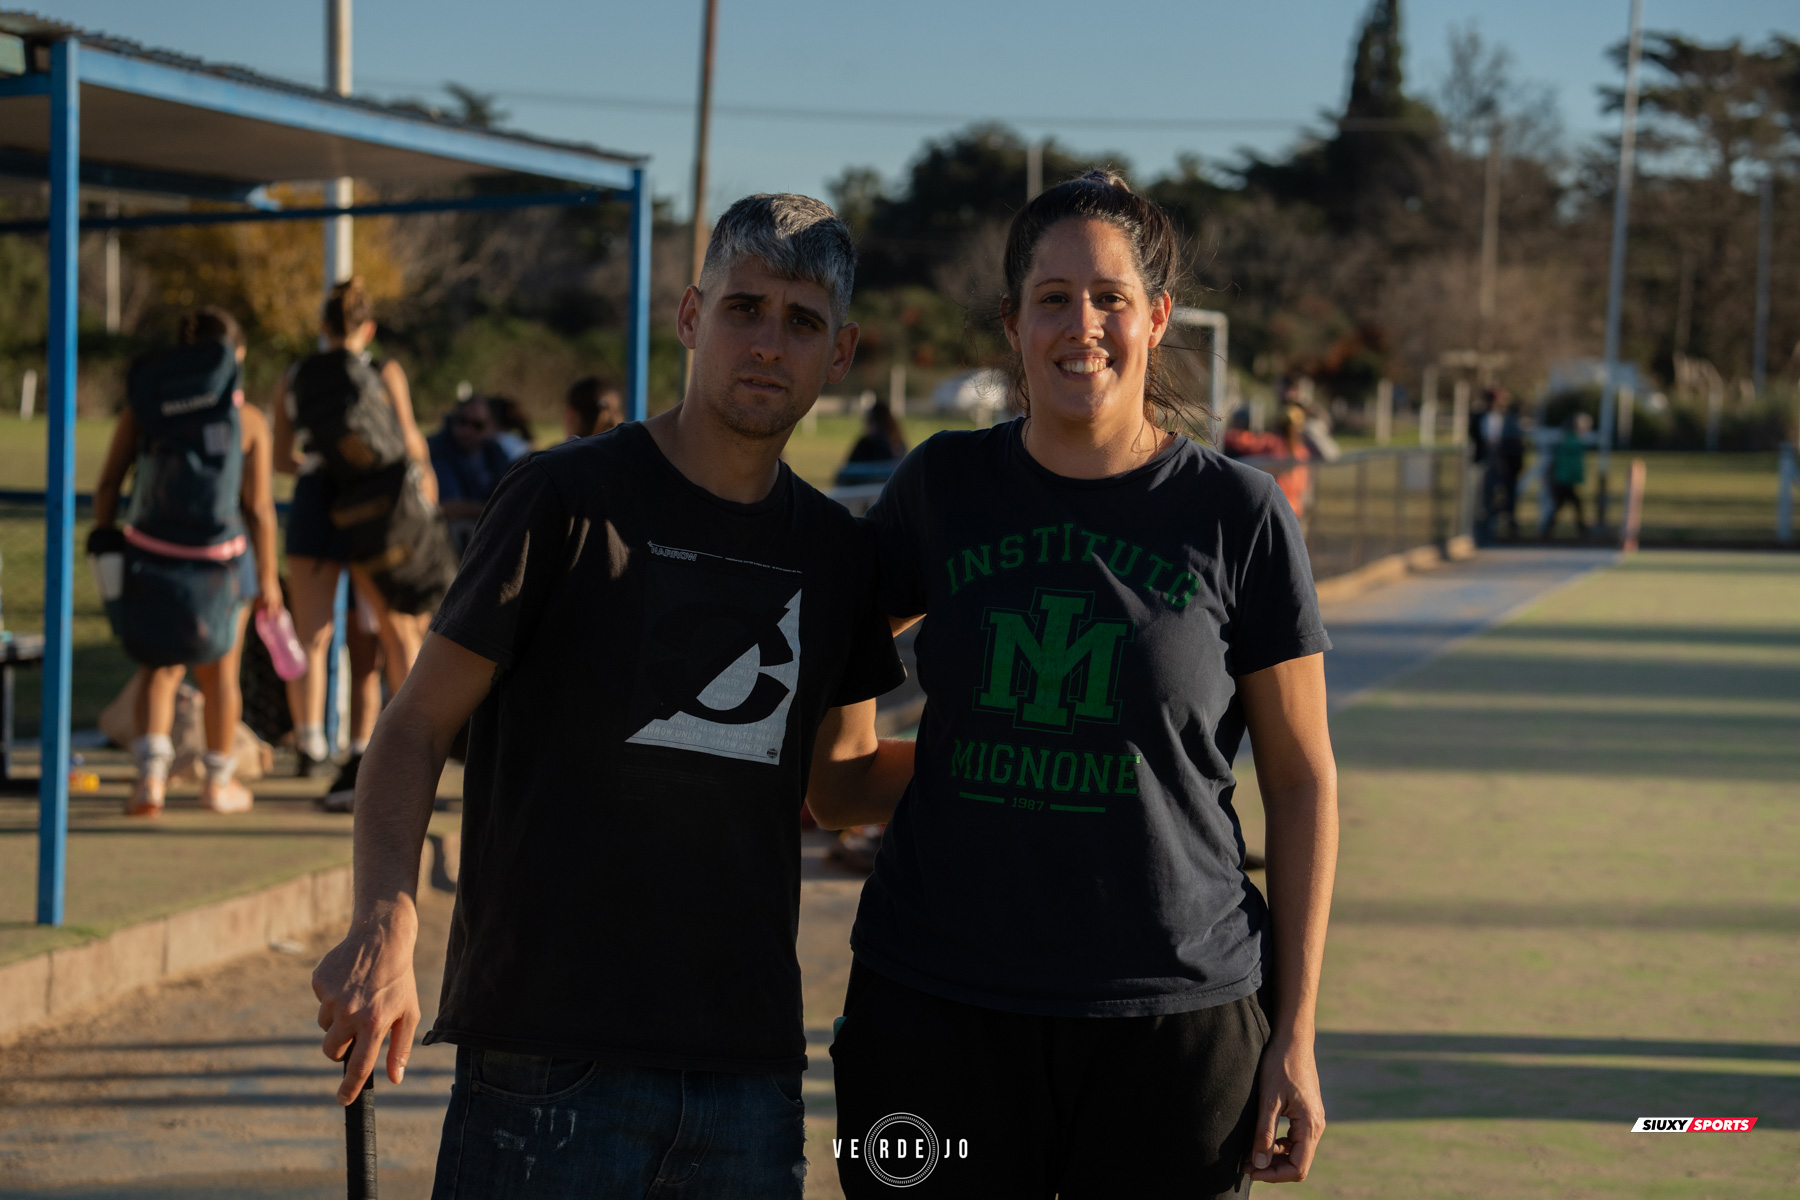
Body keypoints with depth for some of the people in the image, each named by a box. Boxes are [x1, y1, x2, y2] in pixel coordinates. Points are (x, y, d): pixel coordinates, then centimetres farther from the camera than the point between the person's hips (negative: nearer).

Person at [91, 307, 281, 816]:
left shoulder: (142, 406, 0)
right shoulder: (248, 420, -7)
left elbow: (107, 483, -3)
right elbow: (259, 507, -8)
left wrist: (103, 540, 7)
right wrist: (267, 578, 0)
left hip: (151, 556, 2)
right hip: (220, 563, -2)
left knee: (158, 671, 16)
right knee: (219, 672, 18)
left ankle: (151, 773, -4)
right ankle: (218, 782, 30)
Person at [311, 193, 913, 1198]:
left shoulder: (838, 553, 10)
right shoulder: (571, 500, -5)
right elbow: (417, 728, -4)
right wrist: (387, 924, -19)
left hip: (751, 1066, 5)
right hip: (551, 1048, -4)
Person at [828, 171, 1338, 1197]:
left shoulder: (1239, 515, -1)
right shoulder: (945, 487, 4)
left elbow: (1302, 781, 2)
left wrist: (1296, 1034, -1)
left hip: (1175, 1023, -2)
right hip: (939, 1010, 2)